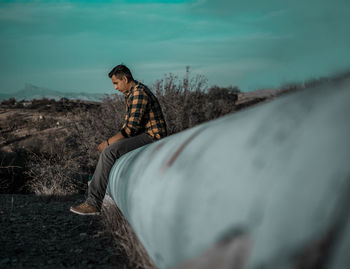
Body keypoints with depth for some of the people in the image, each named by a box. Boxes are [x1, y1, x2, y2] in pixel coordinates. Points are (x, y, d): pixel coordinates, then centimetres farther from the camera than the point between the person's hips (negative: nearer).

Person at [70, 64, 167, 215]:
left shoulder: (139, 93, -18)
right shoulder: (130, 94, 16)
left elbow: (131, 127, -23)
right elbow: (129, 124, 22)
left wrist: (109, 142, -15)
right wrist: (110, 141, 11)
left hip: (152, 137, -11)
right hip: (144, 135, 11)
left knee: (109, 151, -23)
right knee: (107, 149, 13)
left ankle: (94, 203, -20)